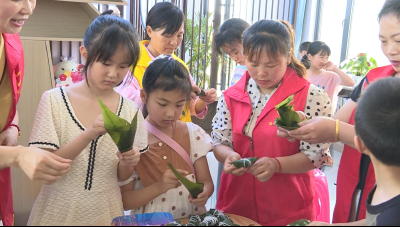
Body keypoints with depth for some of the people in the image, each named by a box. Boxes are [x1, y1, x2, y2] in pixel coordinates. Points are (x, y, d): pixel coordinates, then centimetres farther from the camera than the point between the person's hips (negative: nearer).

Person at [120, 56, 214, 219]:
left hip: (191, 218, 0)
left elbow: (206, 182, 3)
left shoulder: (193, 134, 0)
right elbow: (124, 201, -7)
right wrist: (159, 187, -22)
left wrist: (203, 193, -18)